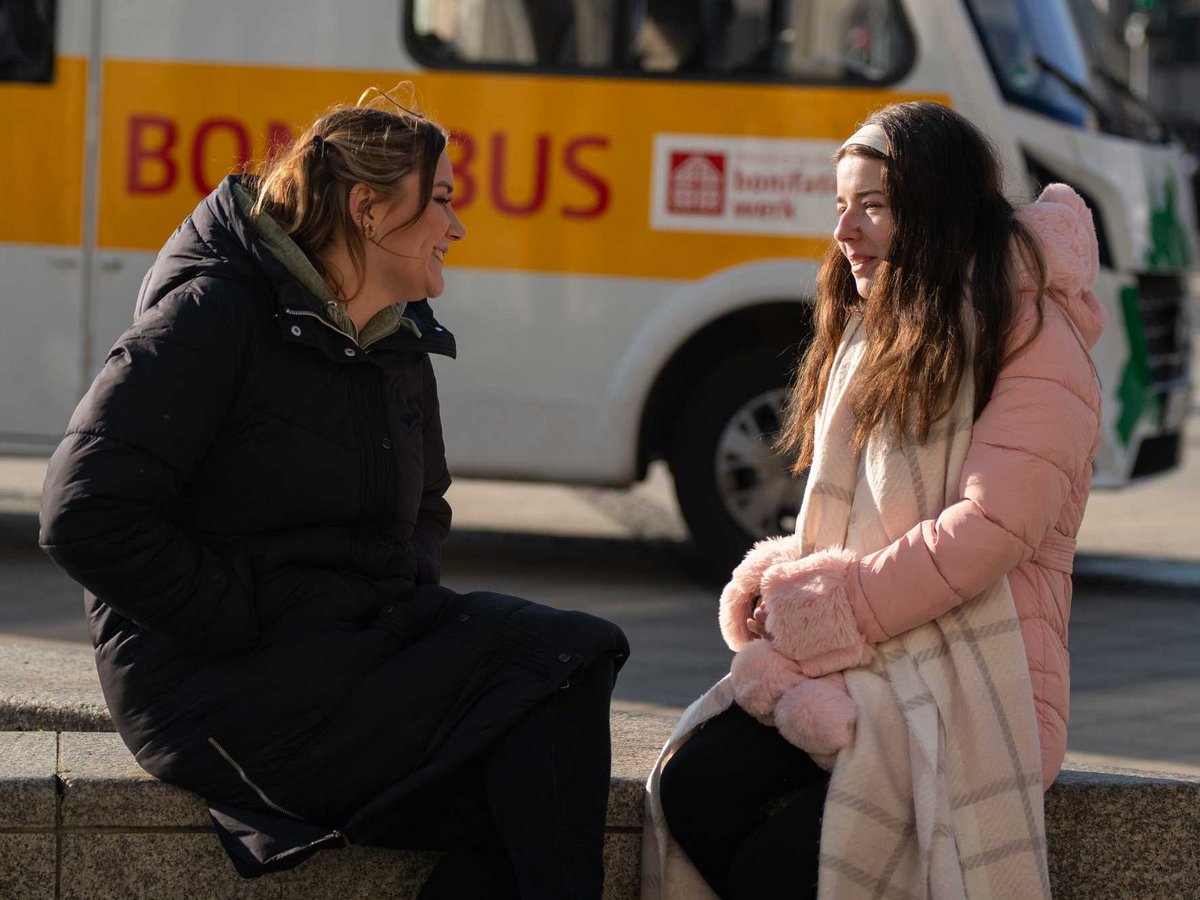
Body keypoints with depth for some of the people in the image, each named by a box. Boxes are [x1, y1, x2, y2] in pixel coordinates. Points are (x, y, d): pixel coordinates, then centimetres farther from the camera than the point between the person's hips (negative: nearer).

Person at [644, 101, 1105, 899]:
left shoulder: (1033, 338, -7)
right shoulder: (870, 337, 22)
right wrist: (778, 581, -1)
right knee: (691, 788, -21)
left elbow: (991, 531, -18)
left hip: (970, 691, -7)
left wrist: (829, 610, -14)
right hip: (855, 676, 8)